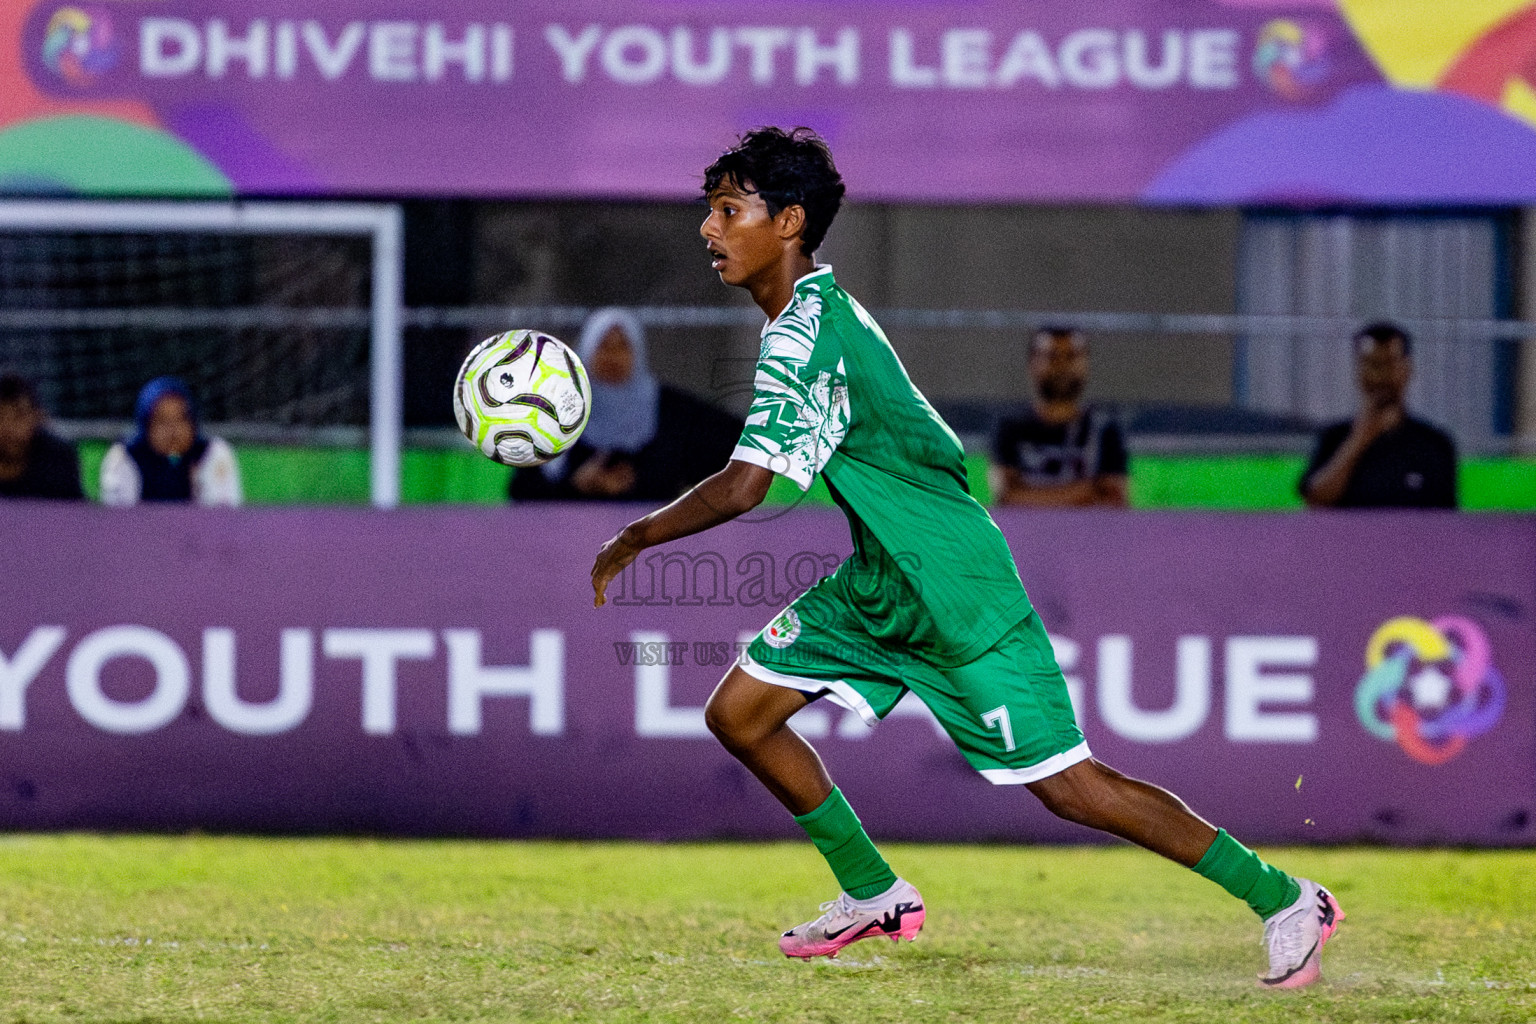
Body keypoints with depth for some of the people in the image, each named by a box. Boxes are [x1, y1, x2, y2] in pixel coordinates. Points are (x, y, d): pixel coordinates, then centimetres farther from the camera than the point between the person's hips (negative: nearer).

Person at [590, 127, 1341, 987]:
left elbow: (742, 489, -30)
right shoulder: (817, 309, 7)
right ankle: (877, 898, 19)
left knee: (1067, 784, -8)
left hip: (955, 593, -10)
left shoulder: (807, 335, -23)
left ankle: (1284, 900, 2)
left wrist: (632, 541, -17)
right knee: (739, 712, 6)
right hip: (879, 589, 10)